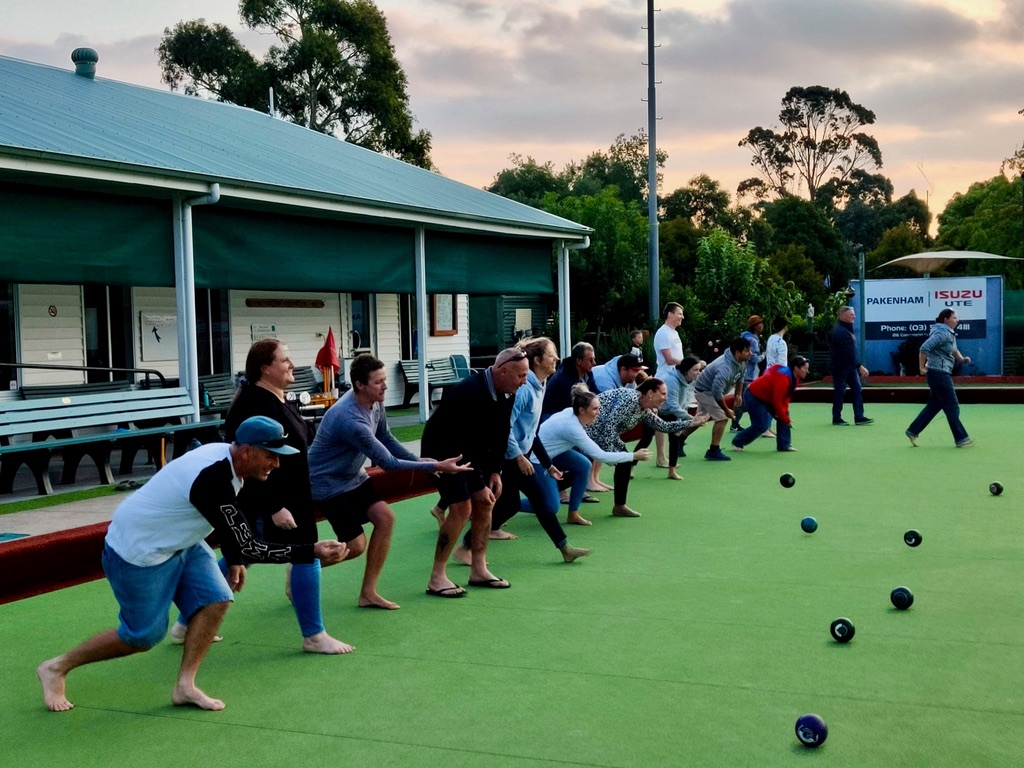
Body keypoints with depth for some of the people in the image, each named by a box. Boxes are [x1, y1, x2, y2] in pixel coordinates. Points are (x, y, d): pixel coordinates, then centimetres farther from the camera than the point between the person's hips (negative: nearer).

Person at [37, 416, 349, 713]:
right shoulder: (213, 480, -35)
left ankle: (184, 686, 3)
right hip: (136, 552, -9)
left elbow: (226, 521, 14)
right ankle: (57, 668, 20)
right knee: (143, 636, 2)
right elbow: (248, 547, -35)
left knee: (215, 599, -5)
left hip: (177, 542, 9)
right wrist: (312, 552, -37)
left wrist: (233, 560, 13)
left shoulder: (226, 456, -7)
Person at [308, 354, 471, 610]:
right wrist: (435, 466, -28)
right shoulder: (350, 420, -34)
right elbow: (387, 462, -29)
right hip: (328, 484, -8)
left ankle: (368, 593, 2)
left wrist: (419, 460, -2)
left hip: (353, 477, 8)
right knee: (355, 545, -9)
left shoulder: (375, 403, -8)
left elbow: (386, 438, 10)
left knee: (385, 518, -7)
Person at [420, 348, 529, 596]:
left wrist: (495, 471, -2)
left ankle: (478, 570, 15)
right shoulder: (471, 393, -33)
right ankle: (437, 578, -9)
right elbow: (466, 443, -30)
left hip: (471, 452, 9)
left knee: (485, 504, 5)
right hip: (443, 450, -9)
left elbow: (501, 433, 4)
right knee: (462, 507, -15)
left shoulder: (506, 393, -7)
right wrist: (478, 485, -24)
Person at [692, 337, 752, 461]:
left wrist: (738, 394, 2)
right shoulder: (725, 368, -38)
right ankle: (714, 451, -6)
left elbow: (740, 376, 13)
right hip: (704, 391, -10)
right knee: (722, 418, -15)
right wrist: (727, 410, -26)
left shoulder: (741, 362, -10)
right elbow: (717, 392, -38)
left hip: (710, 390, 10)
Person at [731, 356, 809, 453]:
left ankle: (784, 445, 10)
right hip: (754, 397, -10)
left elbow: (786, 397, 7)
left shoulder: (795, 378, -3)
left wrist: (784, 411, -8)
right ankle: (737, 443, 6)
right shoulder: (783, 378, -33)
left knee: (784, 416, 3)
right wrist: (786, 420, -22)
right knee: (761, 426, -13)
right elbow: (777, 401, -31)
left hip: (767, 397, 10)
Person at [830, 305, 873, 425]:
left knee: (857, 389, 6)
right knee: (839, 392, 0)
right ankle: (836, 419, 9)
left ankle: (859, 417, 7)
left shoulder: (846, 329, 13)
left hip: (850, 366, 9)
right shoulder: (840, 331, -20)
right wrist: (860, 366, -24)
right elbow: (849, 353, -24)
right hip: (841, 367, -9)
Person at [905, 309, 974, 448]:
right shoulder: (942, 333, -17)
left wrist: (962, 358, 7)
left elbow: (953, 350, 26)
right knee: (952, 407, -3)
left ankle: (913, 431, 17)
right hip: (939, 373, -10)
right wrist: (922, 367, -20)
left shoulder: (949, 333, 14)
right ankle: (961, 439, 4)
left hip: (941, 373, 10)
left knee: (934, 404, 15)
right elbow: (924, 348, -25)